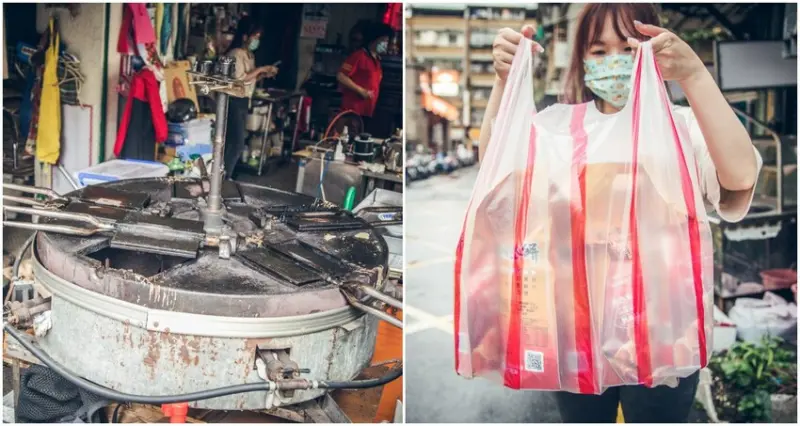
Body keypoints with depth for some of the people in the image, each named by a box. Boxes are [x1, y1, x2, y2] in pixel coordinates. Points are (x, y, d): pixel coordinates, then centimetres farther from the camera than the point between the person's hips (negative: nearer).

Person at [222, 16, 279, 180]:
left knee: (235, 142, 10)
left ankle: (226, 175, 17)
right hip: (234, 101, -9)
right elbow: (239, 79, -22)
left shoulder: (249, 54, 15)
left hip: (243, 101, 9)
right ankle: (223, 176, -1)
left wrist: (265, 75, 3)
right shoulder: (236, 53, -14)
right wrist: (260, 69, -17)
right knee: (237, 142, -9)